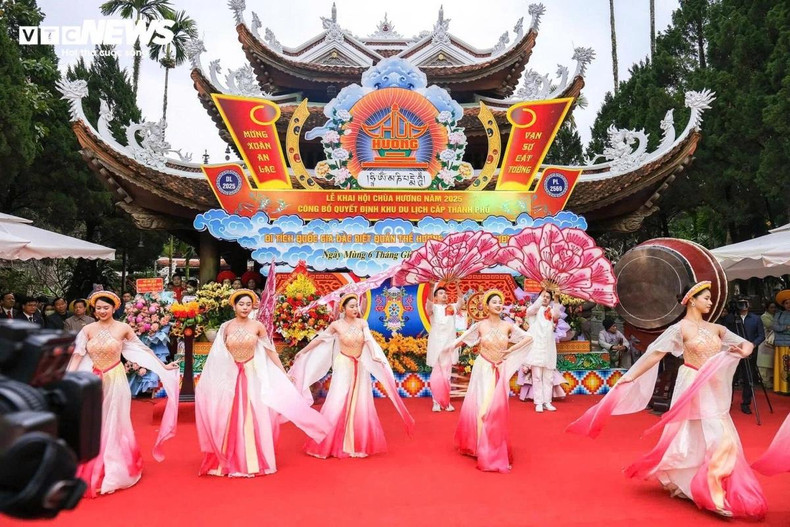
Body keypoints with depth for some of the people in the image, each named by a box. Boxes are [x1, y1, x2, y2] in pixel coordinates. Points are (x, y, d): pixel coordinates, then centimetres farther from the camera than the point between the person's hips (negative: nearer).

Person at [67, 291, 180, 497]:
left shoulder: (123, 328, -5)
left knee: (114, 425, 8)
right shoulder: (88, 329, -1)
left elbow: (143, 350, 1)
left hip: (115, 380, -2)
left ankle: (114, 470, 24)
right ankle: (93, 471, 25)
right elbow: (77, 356, -5)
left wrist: (163, 366, 3)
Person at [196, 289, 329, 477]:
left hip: (253, 376, -1)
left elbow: (270, 350, 2)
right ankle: (229, 461, 17)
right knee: (230, 419, 4)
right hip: (230, 377, 1)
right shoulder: (226, 327, 1)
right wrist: (205, 378, 5)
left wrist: (284, 373, 0)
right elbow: (218, 355, 6)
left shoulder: (258, 326, -2)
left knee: (255, 417, 2)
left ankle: (255, 460, 16)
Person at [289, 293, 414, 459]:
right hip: (344, 366, -3)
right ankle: (330, 444, 9)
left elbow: (369, 340, -19)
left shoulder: (362, 323, -3)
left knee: (360, 405, 6)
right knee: (338, 403, -4)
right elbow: (319, 339, 2)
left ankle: (360, 443, 20)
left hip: (361, 367, 3)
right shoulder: (336, 325, -8)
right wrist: (302, 352, 8)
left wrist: (374, 355, -38)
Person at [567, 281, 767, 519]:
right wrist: (631, 376, -17)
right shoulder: (680, 328, -9)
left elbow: (746, 343, 14)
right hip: (693, 388, -6)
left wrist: (744, 349, -11)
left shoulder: (716, 328, 9)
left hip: (714, 390, 6)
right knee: (693, 437, 0)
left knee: (720, 439, 9)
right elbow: (655, 353, -14)